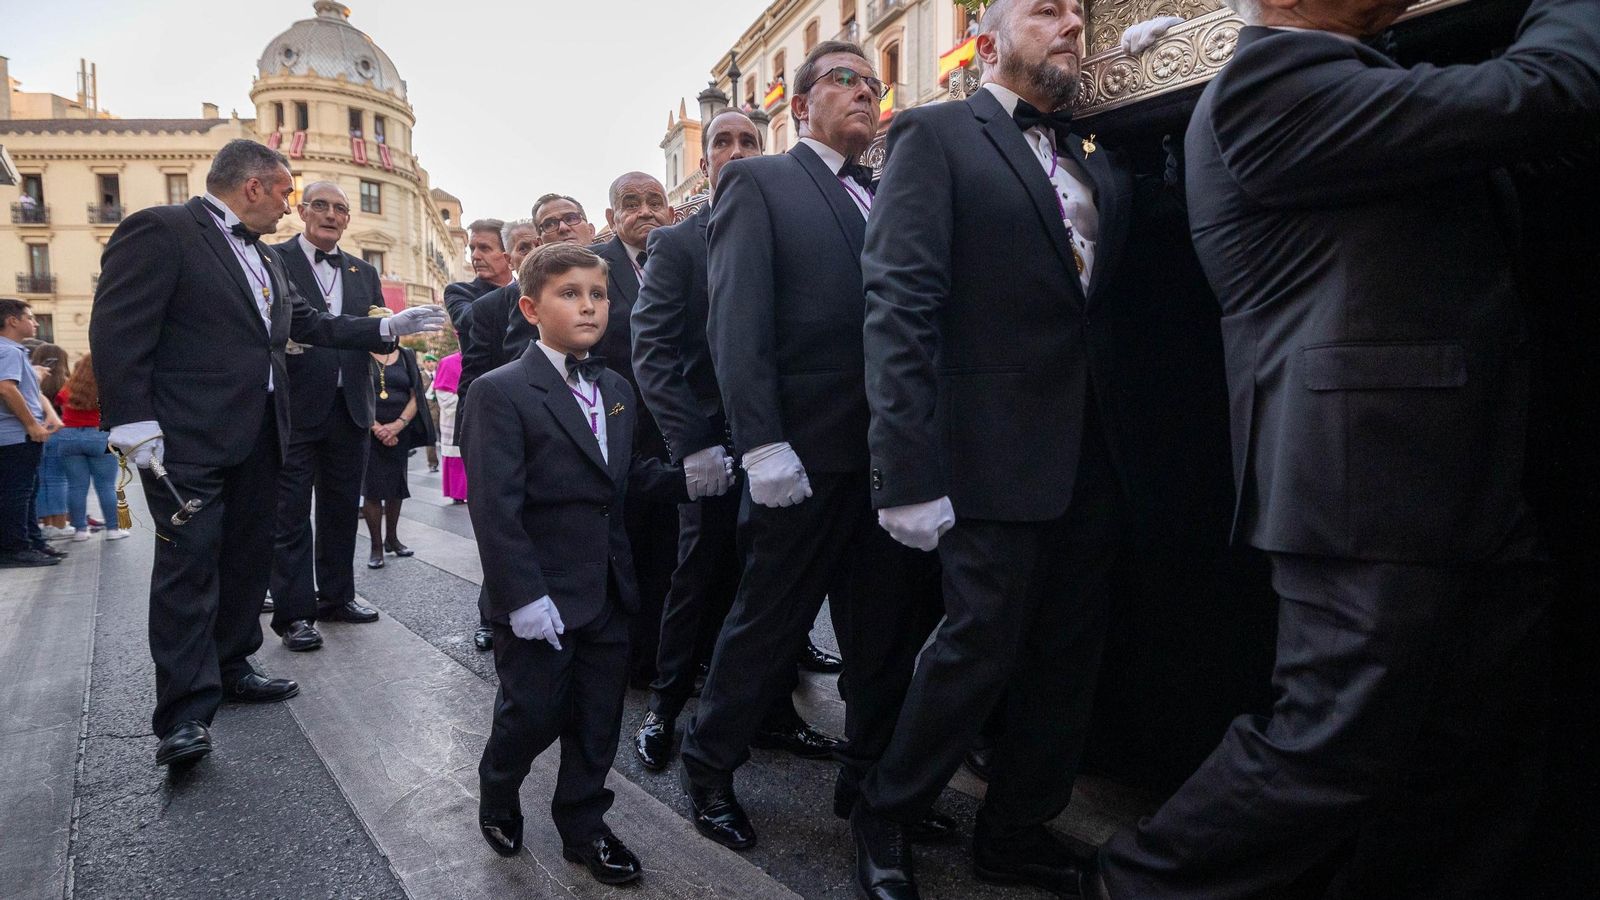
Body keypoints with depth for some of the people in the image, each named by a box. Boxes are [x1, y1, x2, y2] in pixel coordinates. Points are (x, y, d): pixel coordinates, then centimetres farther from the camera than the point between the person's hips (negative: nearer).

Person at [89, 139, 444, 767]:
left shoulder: (264, 258, 17)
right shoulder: (160, 231, -8)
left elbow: (309, 324, 23)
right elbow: (117, 331, -14)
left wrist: (387, 328, 16)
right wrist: (134, 425, -19)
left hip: (258, 439, 9)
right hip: (188, 440, -8)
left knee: (248, 559, 14)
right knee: (188, 567, -5)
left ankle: (231, 669, 29)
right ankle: (186, 713, 0)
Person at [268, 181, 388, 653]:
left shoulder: (364, 272, 16)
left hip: (349, 407, 6)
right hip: (295, 406, -5)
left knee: (342, 507, 14)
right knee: (291, 513, 0)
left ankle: (336, 596, 26)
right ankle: (294, 612, 7)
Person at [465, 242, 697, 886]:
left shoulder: (617, 391, 10)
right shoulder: (501, 392, -11)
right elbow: (495, 505, -17)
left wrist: (685, 478, -4)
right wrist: (523, 595, -21)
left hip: (608, 589, 6)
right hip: (541, 596, -6)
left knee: (598, 719, 14)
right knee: (532, 714, 8)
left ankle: (582, 825, 35)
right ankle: (498, 797, 40)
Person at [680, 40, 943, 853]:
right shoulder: (759, 182, 2)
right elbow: (736, 321, -9)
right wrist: (762, 444, -18)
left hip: (892, 451, 6)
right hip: (807, 452, -5)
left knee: (890, 626, 12)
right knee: (770, 621, 6)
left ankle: (871, 778, 30)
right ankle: (708, 766, 28)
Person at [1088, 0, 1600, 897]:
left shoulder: (1357, 82, 22)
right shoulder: (1270, 80, -11)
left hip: (1467, 487, 10)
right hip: (1365, 479, -10)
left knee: (1481, 757, 15)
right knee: (1336, 747, -4)